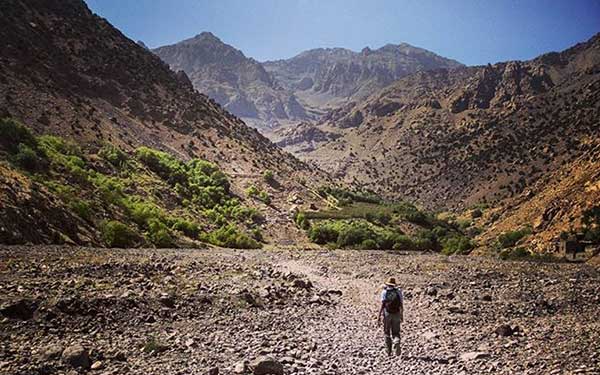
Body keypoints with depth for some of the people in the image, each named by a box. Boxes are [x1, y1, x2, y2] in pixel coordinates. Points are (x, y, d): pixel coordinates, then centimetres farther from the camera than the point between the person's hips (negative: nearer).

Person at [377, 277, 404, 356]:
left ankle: (389, 351, 15)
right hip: (396, 314, 2)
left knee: (387, 333, 13)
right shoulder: (398, 292, 1)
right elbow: (401, 305, 2)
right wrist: (402, 315, 13)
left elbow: (382, 305, -12)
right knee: (395, 333, 8)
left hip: (387, 314, -2)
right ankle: (397, 343, -21)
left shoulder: (385, 292, -6)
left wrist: (379, 316, -11)